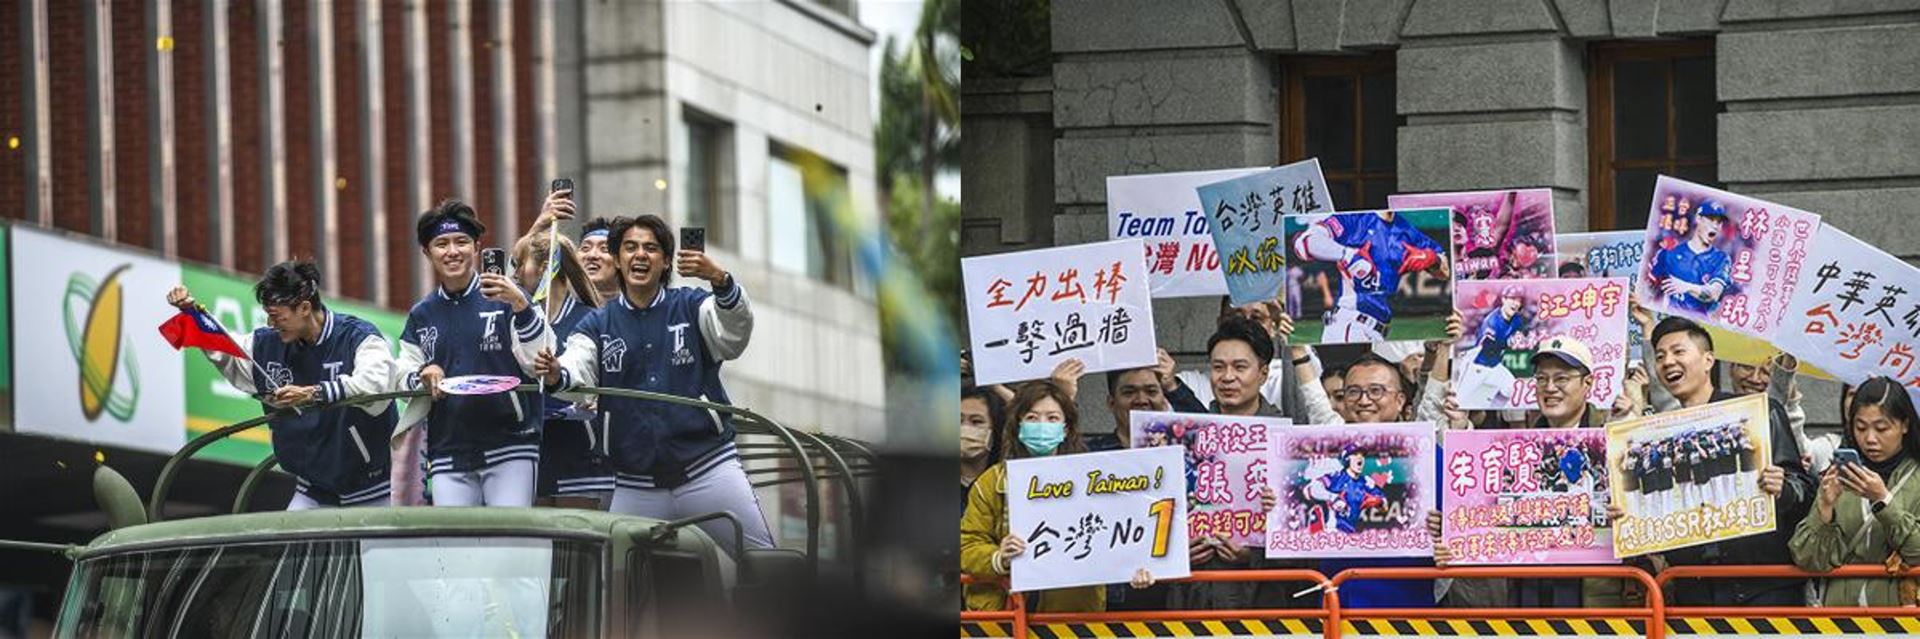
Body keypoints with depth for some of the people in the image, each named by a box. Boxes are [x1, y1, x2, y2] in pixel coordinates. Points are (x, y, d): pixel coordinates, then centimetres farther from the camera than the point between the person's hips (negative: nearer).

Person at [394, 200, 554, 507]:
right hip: (448, 456, 4)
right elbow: (401, 376, 20)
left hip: (509, 448, -3)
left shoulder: (504, 300, 2)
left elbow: (539, 364, -7)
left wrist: (520, 306, -21)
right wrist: (422, 377, -3)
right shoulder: (421, 315, 15)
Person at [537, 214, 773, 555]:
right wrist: (556, 375, -33)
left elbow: (734, 333, -16)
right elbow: (577, 370, -8)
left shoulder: (690, 307, 3)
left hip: (707, 471, -1)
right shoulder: (599, 325, 8)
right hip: (635, 485, 2)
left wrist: (720, 280, -37)